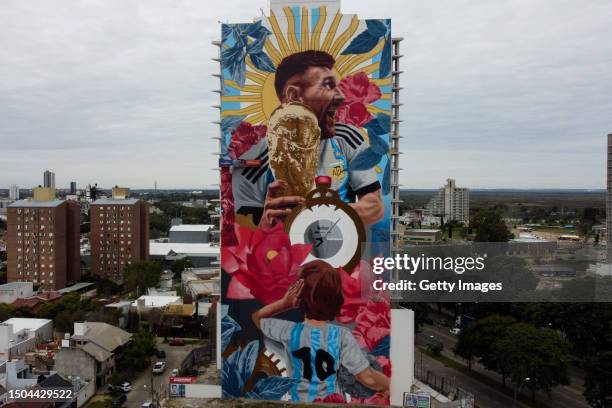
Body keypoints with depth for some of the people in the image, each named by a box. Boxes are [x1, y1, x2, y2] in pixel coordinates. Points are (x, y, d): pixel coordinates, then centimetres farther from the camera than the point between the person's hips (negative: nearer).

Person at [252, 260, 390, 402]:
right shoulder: (342, 336, -22)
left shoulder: (290, 331, -17)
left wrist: (284, 303, -12)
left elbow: (257, 317, 2)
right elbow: (369, 378, -20)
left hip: (299, 402, 2)